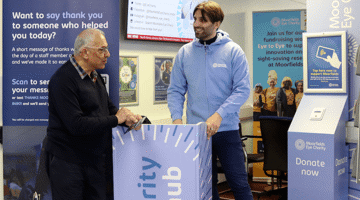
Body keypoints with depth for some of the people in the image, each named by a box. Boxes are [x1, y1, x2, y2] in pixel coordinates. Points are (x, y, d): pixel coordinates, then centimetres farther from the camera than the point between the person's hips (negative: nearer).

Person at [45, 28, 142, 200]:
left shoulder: (94, 76, 13)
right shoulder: (63, 80, -18)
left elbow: (108, 107, 23)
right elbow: (76, 125, -26)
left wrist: (126, 118, 0)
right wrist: (116, 119, -18)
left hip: (95, 159, 8)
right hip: (68, 162, -8)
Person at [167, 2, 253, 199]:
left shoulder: (233, 51, -3)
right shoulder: (185, 53, 5)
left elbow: (242, 90, -8)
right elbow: (175, 90, 7)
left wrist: (219, 114, -20)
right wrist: (177, 118, -9)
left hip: (227, 129, -2)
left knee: (239, 183, 1)